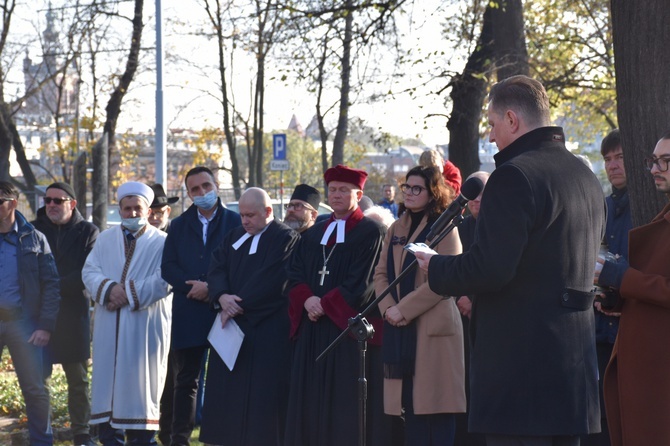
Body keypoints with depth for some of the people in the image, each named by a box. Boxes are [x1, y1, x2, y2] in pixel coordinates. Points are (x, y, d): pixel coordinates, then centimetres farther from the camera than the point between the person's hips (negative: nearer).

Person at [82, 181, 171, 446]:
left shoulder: (162, 242, 1)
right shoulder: (105, 240, 14)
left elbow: (164, 281, -9)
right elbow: (89, 272, 5)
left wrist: (130, 294, -15)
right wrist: (109, 288, -14)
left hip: (145, 327, -3)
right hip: (108, 327, 3)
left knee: (140, 383, -2)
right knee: (108, 382, 2)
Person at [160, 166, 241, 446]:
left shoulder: (235, 223, 3)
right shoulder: (179, 226, 14)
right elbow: (167, 268, 6)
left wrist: (211, 287, -12)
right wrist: (193, 286, -9)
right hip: (188, 315, 2)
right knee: (186, 379, 4)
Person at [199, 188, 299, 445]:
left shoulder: (285, 239, -6)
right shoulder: (234, 237, 15)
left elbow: (270, 281, -16)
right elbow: (216, 269, 5)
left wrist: (238, 305, -13)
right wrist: (222, 296, -15)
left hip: (268, 330, -7)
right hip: (232, 326, 7)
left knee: (262, 392, -6)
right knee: (228, 391, 5)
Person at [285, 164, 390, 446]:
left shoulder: (371, 232, -2)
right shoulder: (314, 234, 17)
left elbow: (362, 282, -11)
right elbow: (295, 274, 10)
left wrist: (326, 305, -13)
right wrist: (307, 301, -10)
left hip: (350, 327, -6)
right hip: (313, 330, 6)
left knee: (347, 404, -6)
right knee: (312, 399, 4)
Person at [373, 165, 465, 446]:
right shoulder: (396, 230, 17)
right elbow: (381, 274, 13)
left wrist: (403, 309, -14)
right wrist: (388, 308, -6)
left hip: (433, 328, -6)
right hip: (401, 329, 6)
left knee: (436, 406, -6)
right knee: (410, 403, 6)